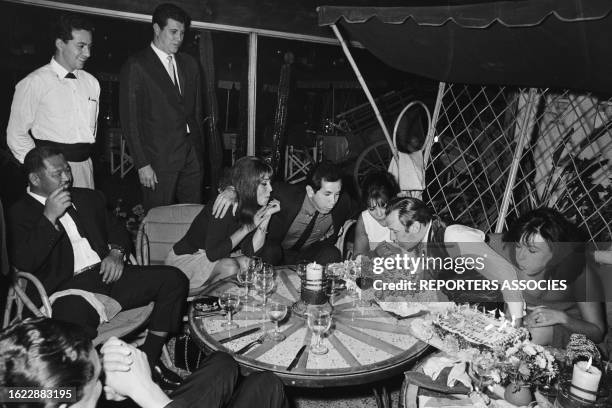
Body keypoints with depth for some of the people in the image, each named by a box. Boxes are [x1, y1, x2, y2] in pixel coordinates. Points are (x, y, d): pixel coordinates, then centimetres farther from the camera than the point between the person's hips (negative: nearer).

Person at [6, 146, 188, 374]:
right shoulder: (20, 214, 6)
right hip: (68, 289, -5)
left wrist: (116, 252, 4)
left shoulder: (88, 198, 22)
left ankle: (149, 360, -9)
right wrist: (49, 218, -14)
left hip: (107, 275, 5)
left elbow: (116, 230, 27)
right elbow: (23, 263, -8)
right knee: (73, 318, -40)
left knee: (173, 279, -15)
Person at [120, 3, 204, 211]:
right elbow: (130, 120, -7)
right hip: (159, 160, -5)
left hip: (191, 156, 5)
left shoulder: (189, 64, 14)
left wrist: (198, 150, 11)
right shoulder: (136, 67, -5)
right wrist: (142, 164, -11)